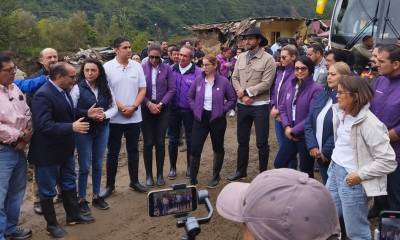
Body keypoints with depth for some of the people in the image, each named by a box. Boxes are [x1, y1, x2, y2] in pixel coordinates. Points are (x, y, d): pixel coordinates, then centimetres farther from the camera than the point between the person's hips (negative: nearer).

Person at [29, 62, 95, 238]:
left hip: (65, 148, 9)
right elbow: (43, 125, -30)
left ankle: (73, 215, 38)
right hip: (48, 151, -9)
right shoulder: (43, 95, -24)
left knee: (69, 183, 21)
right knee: (48, 189, 9)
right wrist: (72, 127, -32)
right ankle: (51, 224, 25)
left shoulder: (63, 91, 4)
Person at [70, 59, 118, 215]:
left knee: (98, 165, 13)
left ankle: (96, 197, 27)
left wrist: (104, 115, -14)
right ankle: (82, 200, 17)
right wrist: (87, 114, -25)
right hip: (84, 130, -4)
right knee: (84, 166, 4)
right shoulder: (77, 88, -10)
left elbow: (114, 107, 4)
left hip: (102, 129, 4)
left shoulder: (105, 88, 2)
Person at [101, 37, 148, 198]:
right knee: (113, 152, 7)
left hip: (134, 117, 2)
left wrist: (133, 107, -10)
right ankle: (110, 185, 17)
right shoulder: (107, 67, -5)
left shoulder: (137, 66, 3)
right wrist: (121, 107, -13)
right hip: (114, 117, -2)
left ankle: (134, 181, 24)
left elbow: (142, 89, 3)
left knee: (133, 150, 11)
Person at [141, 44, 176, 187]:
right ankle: (148, 175, 13)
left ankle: (160, 174, 16)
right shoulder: (142, 68, -1)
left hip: (162, 109, 1)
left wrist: (161, 104, -10)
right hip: (146, 109, 0)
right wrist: (149, 103, -13)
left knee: (160, 142, 3)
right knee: (148, 142, 2)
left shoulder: (167, 69, 1)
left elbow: (172, 89, -1)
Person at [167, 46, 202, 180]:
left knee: (190, 140, 10)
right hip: (174, 109, 3)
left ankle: (190, 167, 25)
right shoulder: (171, 70, 2)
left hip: (189, 111, -2)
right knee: (173, 140, 9)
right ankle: (172, 167, 22)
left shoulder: (197, 72, -7)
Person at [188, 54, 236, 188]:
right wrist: (195, 109, 0)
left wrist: (222, 110, -8)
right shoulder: (198, 80, 0)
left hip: (217, 119, -1)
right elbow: (190, 96, 11)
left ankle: (216, 177, 31)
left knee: (218, 148, 13)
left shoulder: (223, 81, -7)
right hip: (200, 118, 2)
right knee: (195, 149, -2)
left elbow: (232, 99, 0)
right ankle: (193, 179, 9)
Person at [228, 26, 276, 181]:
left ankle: (263, 173, 20)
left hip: (260, 105, -5)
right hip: (242, 105, 5)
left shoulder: (268, 59, -10)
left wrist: (246, 91, -14)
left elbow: (266, 83, -16)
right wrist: (242, 95, -11)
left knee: (262, 142, 4)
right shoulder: (241, 57, 7)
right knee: (242, 140, 16)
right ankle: (241, 170, 31)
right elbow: (235, 78, 4)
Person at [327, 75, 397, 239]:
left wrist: (360, 175, -20)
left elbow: (388, 161, -20)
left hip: (352, 180, -8)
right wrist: (335, 164, 15)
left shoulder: (370, 124, -22)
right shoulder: (341, 113, 2)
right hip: (334, 171, 8)